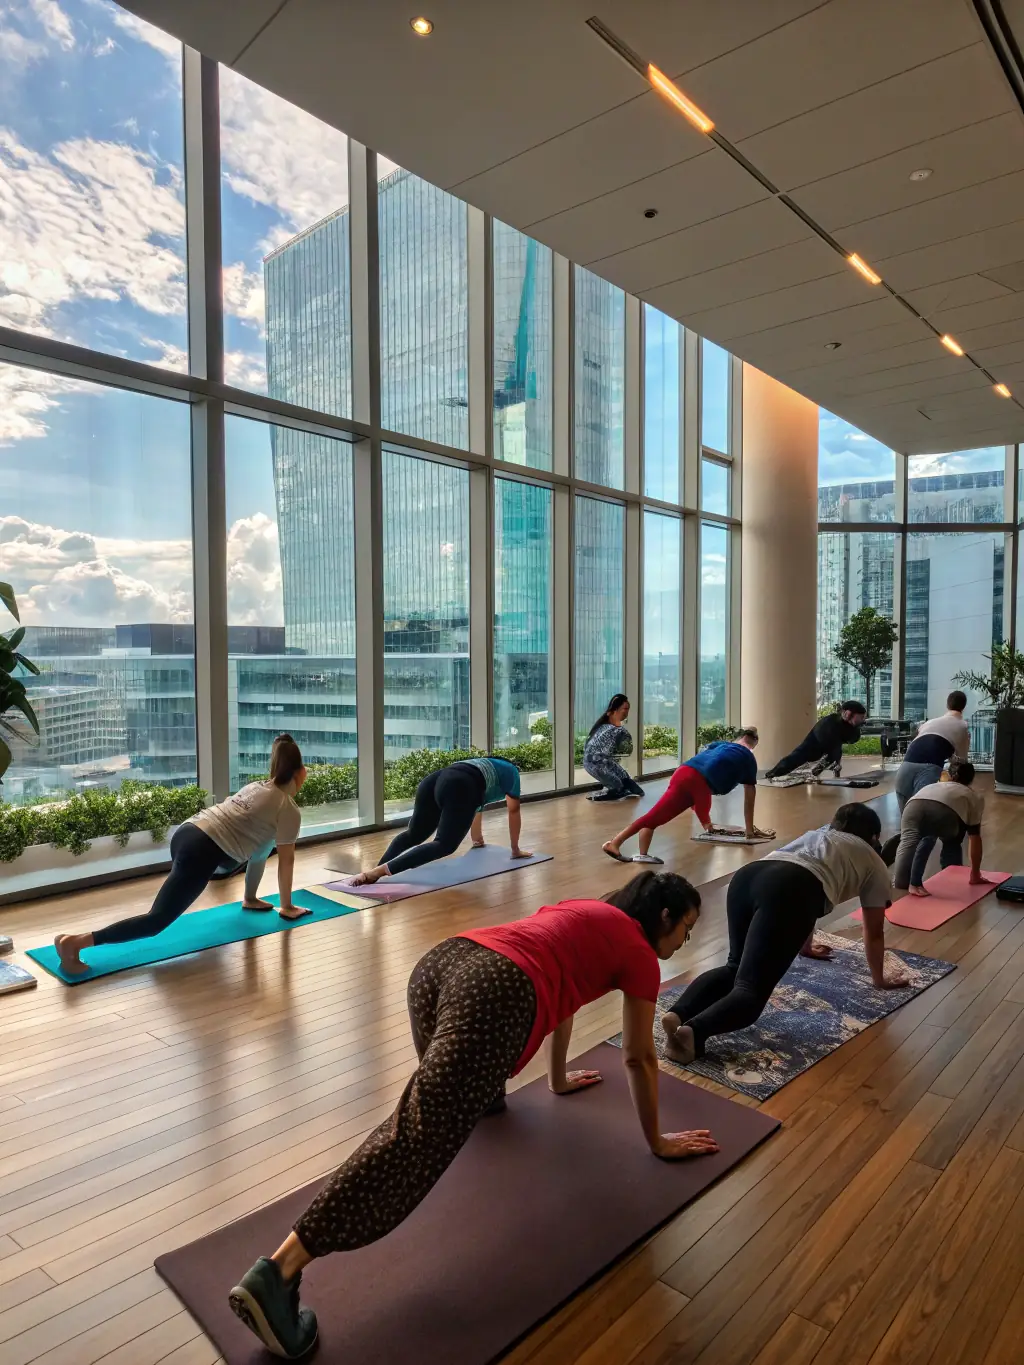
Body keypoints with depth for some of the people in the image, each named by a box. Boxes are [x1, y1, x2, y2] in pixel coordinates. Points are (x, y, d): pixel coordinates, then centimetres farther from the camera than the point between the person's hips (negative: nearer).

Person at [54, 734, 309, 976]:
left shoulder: (258, 786, 24)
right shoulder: (289, 809, 0)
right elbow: (286, 861, 5)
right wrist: (287, 906, 18)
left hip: (187, 832, 9)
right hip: (201, 850, -9)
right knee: (158, 920, -9)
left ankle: (250, 899, 37)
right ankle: (76, 941, -21)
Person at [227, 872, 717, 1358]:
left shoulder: (586, 911, 36)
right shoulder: (640, 953, 17)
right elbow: (639, 1058, 23)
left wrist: (558, 1080, 60)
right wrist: (656, 1140, 39)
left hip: (441, 962, 8)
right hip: (497, 991, -8)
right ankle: (277, 1272, -24)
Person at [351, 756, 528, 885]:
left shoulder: (485, 765, 47)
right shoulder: (512, 772, 31)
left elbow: (476, 804, 57)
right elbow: (514, 812, 32)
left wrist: (477, 839, 69)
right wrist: (516, 849, 42)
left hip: (434, 781, 7)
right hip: (459, 789, -7)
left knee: (413, 835, 14)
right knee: (444, 845, -14)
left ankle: (374, 871, -13)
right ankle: (380, 871, -32)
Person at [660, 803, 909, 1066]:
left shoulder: (816, 835, 42)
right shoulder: (874, 863, 28)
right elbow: (874, 932, 33)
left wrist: (805, 946, 66)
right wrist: (880, 979, 48)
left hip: (746, 877, 6)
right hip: (790, 891, -6)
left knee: (736, 966, 20)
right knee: (751, 989, -7)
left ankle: (677, 1014, -4)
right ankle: (692, 1030, -34)